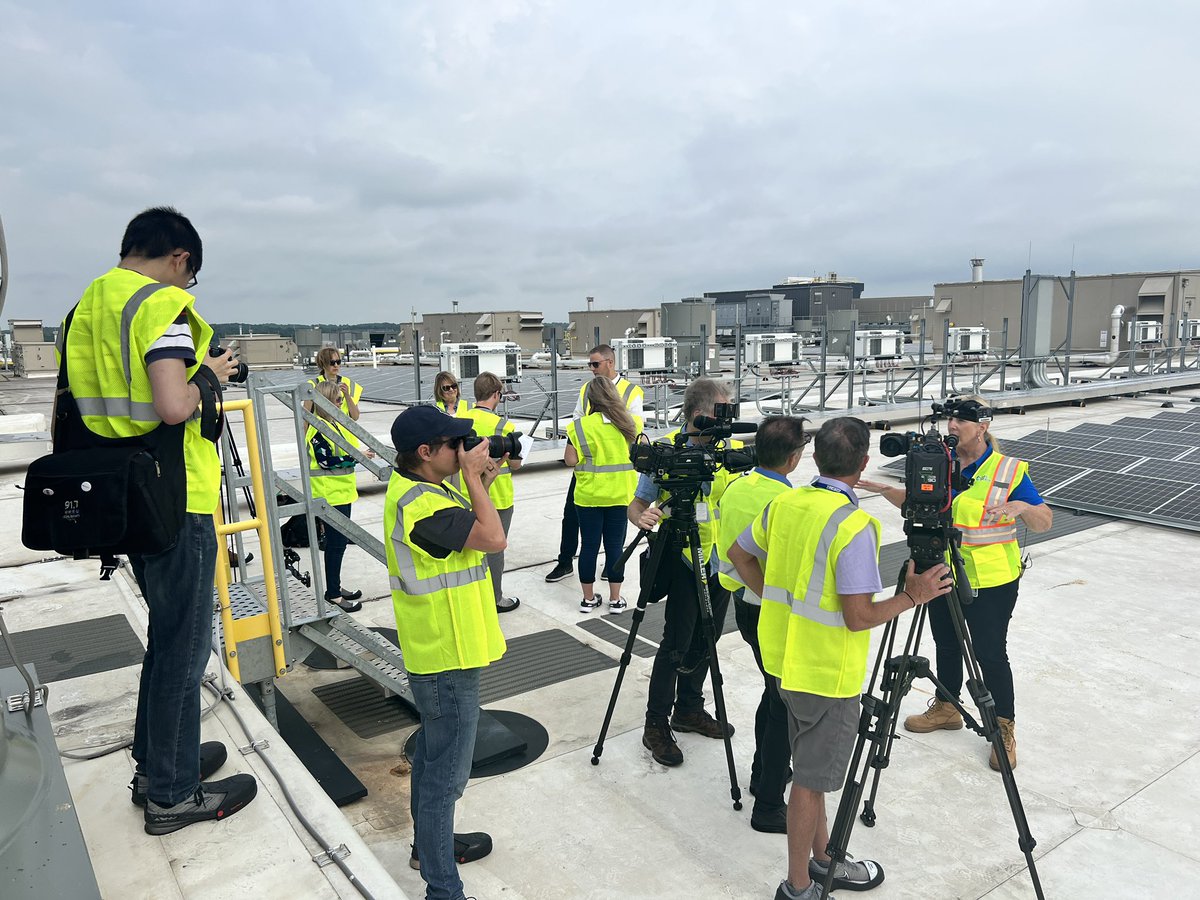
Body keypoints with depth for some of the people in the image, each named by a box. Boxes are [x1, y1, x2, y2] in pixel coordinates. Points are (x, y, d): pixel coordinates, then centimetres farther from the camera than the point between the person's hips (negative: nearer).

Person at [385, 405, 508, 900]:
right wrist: (472, 477, -20)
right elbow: (493, 538, -30)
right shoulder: (420, 504, -27)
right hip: (448, 658, -10)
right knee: (447, 772, 1)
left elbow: (467, 529, 11)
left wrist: (477, 483, -3)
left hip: (434, 650, 10)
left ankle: (430, 842, 43)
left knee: (433, 754, 25)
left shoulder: (413, 486, 5)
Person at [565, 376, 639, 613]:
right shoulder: (630, 423, -2)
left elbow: (570, 460, -11)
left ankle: (588, 598, 20)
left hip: (589, 496, -2)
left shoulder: (581, 426, -12)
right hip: (620, 495, 2)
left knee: (589, 546, 9)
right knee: (615, 545, 9)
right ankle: (615, 599, 17)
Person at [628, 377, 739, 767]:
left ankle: (689, 709, 35)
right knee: (677, 641, -4)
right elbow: (637, 504, -10)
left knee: (705, 639, 16)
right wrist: (643, 518, -31)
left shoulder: (734, 450, 0)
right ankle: (656, 724, 12)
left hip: (723, 558, 5)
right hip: (682, 556, -5)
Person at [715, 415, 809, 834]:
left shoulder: (734, 489, -1)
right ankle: (769, 806, 15)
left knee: (773, 692, 25)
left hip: (744, 606, 8)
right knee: (786, 706, 6)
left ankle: (763, 774, 40)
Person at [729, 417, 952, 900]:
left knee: (811, 766, 22)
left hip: (786, 657, 7)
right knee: (811, 778, 7)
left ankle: (822, 859, 39)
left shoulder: (784, 503, -1)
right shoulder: (854, 526, -23)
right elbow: (859, 616, -23)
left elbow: (740, 554, 10)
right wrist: (912, 596, -11)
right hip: (826, 673, -7)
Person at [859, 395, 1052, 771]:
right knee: (946, 645, 19)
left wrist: (1021, 506, -30)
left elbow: (1044, 522, -9)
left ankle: (1005, 728, 23)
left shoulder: (1009, 470, -11)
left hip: (991, 582, -5)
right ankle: (946, 708, 40)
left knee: (990, 653, 4)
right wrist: (880, 488, -4)